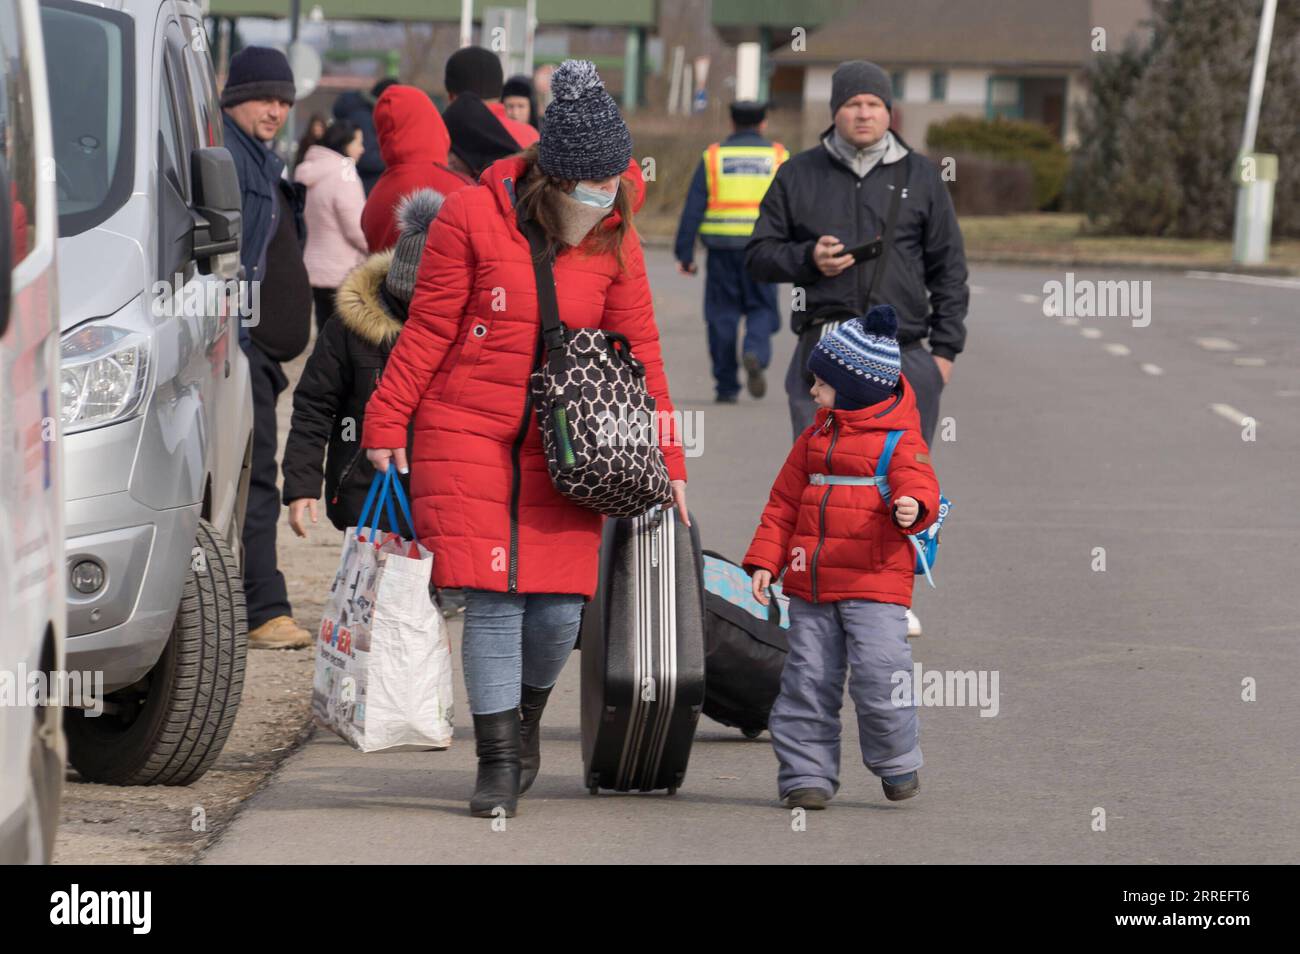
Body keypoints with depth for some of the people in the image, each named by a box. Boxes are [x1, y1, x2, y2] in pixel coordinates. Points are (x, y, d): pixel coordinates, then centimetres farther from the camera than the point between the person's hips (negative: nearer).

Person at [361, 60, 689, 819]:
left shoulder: (614, 244, 4)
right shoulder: (473, 218, -6)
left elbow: (640, 357, 9)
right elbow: (427, 332, -2)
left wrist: (668, 461, 7)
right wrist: (387, 423, -4)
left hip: (560, 449, 3)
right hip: (465, 435, -3)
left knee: (560, 605, -3)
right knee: (493, 597, -9)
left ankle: (526, 719, 26)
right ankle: (498, 762, -3)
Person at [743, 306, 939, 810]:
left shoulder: (900, 441, -2)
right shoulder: (814, 438, 16)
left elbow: (918, 485, -15)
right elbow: (783, 503, 17)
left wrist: (913, 508, -39)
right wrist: (764, 560, 9)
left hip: (874, 583, -6)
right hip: (810, 581, 6)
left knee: (878, 672, -14)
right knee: (807, 679, 4)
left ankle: (898, 763, 7)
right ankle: (807, 774, 11)